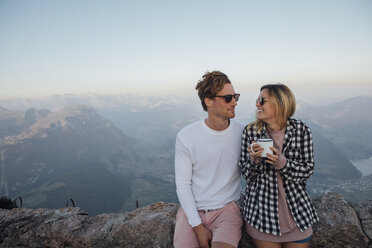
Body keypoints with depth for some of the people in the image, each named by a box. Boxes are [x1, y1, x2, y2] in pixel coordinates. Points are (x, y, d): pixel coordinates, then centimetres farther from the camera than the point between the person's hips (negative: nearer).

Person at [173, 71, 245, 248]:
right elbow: (183, 185, -5)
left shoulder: (242, 133, -3)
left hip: (227, 208, 0)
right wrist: (198, 226, -11)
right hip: (192, 210, 0)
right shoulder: (186, 136, -8)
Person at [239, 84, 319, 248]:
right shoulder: (250, 131, -7)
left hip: (296, 212, 1)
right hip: (261, 210, 0)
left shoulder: (301, 130, -7)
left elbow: (308, 170, -5)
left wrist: (282, 163, -23)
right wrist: (254, 161, -24)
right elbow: (246, 174, -3)